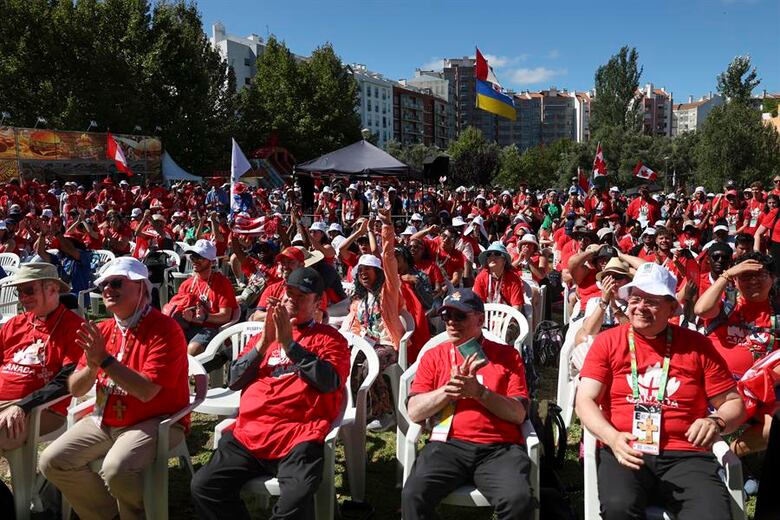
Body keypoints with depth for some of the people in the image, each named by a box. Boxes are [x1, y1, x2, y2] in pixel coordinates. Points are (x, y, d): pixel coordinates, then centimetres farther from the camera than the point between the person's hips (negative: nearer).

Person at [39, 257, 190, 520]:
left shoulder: (165, 329, -17)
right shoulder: (102, 330, 6)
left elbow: (146, 391, -25)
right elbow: (75, 389, 5)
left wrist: (105, 359, -24)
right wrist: (92, 366, -16)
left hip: (156, 421, -7)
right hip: (105, 421, 8)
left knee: (116, 469, -31)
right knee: (52, 461, -5)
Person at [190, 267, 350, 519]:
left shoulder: (330, 338, 11)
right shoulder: (263, 335, 24)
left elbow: (330, 381, -8)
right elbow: (234, 380, 14)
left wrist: (289, 343, -9)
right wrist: (263, 343, 0)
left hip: (298, 438, -4)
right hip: (248, 434, 5)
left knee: (296, 498, -32)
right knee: (203, 486, -17)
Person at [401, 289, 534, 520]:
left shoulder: (507, 355, 13)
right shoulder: (433, 356, 15)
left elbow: (519, 413, 3)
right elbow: (414, 412, 5)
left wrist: (479, 392, -12)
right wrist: (450, 388, -8)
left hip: (500, 449, 0)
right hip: (448, 444, 1)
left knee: (519, 501, -29)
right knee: (413, 495, -26)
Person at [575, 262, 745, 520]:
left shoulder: (697, 345, 9)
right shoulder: (608, 341, 6)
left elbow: (734, 403, 12)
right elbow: (585, 400, 0)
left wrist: (717, 422, -11)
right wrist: (612, 437, -18)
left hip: (686, 455, 1)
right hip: (625, 452, 0)